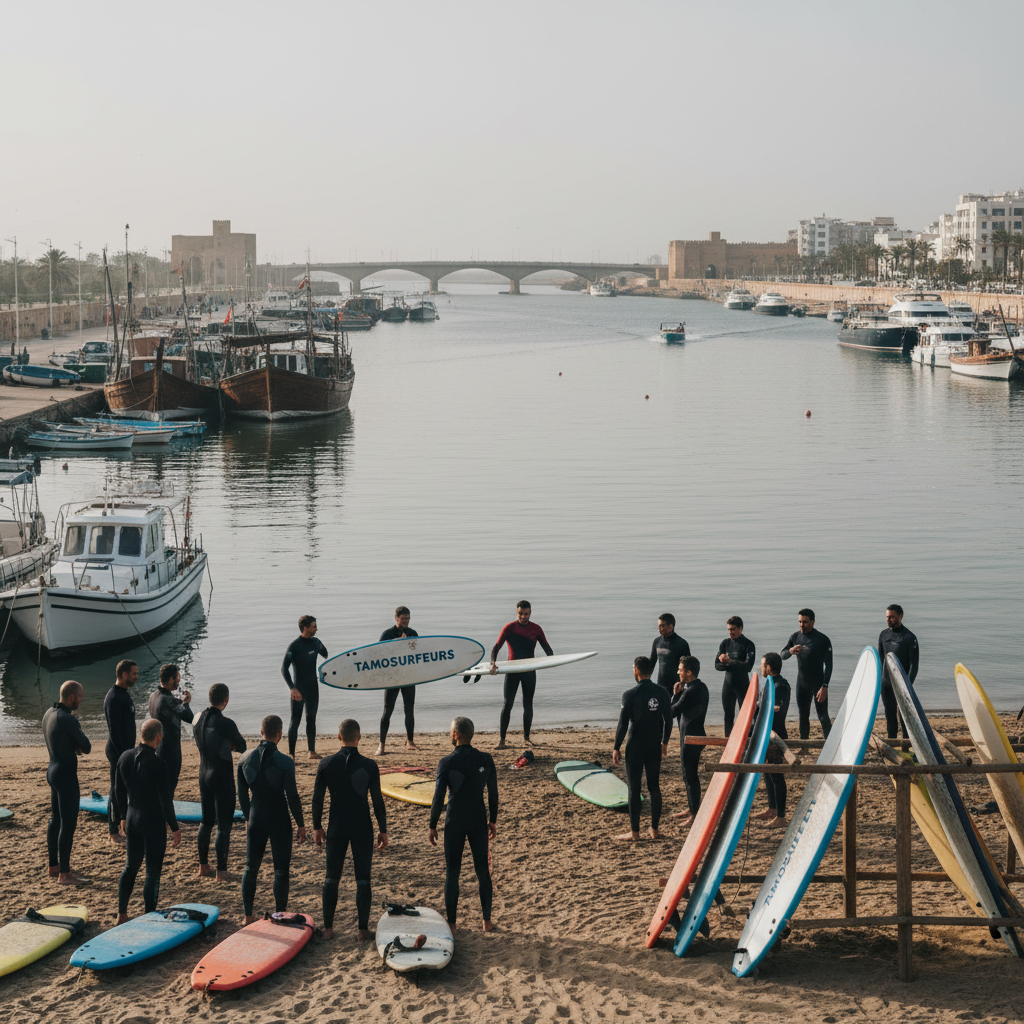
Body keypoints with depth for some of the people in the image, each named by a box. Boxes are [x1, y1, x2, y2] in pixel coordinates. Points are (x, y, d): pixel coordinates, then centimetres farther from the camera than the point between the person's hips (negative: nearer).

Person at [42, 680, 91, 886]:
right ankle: (64, 874, -1)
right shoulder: (67, 720, -23)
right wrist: (79, 745, 6)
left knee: (56, 820, 17)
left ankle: (54, 867, 27)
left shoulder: (49, 713, 6)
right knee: (68, 824, -5)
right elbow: (86, 747, -14)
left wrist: (75, 746, 1)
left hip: (54, 769, 10)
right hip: (66, 775, -10)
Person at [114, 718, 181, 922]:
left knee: (131, 866, 20)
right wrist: (174, 828, -9)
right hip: (154, 823, -7)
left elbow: (119, 791, 9)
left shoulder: (125, 758, -2)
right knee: (153, 871, 4)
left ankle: (121, 914, 28)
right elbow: (165, 800, -18)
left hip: (132, 819, 7)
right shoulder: (159, 765, -22)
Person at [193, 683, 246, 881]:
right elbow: (242, 747, -8)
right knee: (223, 825, 1)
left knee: (206, 821, 19)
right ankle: (221, 871, 3)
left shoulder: (198, 719, 0)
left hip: (204, 775, 7)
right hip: (222, 777, -7)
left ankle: (203, 866, 27)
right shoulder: (225, 723, -22)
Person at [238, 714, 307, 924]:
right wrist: (301, 825, -4)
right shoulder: (285, 762, -17)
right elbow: (292, 796, -15)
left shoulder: (245, 758, -4)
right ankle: (280, 916, 11)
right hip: (279, 820, -4)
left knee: (251, 868, 16)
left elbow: (242, 794, 5)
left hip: (256, 819, 4)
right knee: (281, 870, 8)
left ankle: (248, 915, 22)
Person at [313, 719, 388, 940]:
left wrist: (317, 827, 10)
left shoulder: (326, 764, -6)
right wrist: (383, 830, 4)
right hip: (362, 829, -1)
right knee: (363, 880, 7)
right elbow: (378, 801, -6)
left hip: (336, 828, 1)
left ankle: (328, 928, 16)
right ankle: (362, 928, 9)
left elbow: (317, 798, -1)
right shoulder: (369, 766, -10)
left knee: (331, 878, 13)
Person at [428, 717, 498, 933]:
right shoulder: (486, 760, -3)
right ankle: (487, 920, 17)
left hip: (455, 823, -3)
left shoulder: (447, 762, -13)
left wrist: (432, 826, -5)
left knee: (452, 872, 6)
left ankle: (451, 923, 10)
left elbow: (439, 796, -13)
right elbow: (493, 794, 3)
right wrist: (493, 821, 15)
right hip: (479, 822, 3)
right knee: (483, 870, 12)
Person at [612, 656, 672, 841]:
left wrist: (616, 748, -3)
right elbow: (668, 720, 8)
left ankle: (634, 832, 7)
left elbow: (622, 724, -13)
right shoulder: (661, 692, 1)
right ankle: (655, 829, 16)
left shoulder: (630, 695, -14)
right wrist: (664, 742, 22)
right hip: (655, 746, 5)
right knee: (654, 787, 12)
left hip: (635, 747, -5)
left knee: (633, 788, 3)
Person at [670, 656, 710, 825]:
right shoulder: (701, 687, 9)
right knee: (690, 774, 20)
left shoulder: (691, 691, -23)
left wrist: (676, 694, -8)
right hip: (696, 735, 10)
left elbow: (672, 712, -20)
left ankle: (695, 814, 2)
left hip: (690, 738, -10)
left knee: (690, 776, -3)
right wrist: (679, 694, -1)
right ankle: (692, 809, 31)